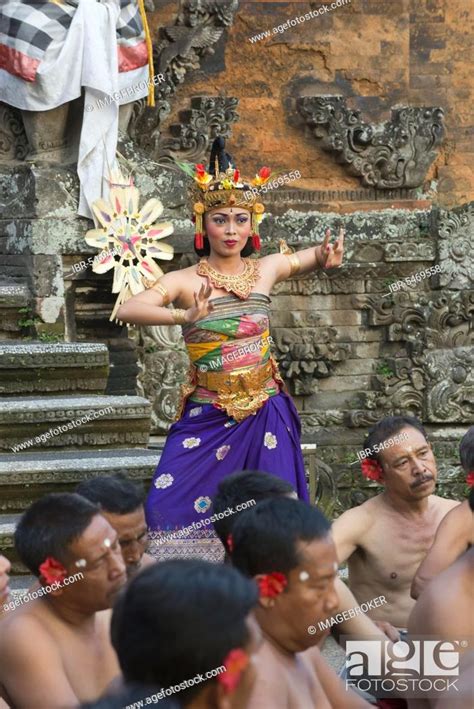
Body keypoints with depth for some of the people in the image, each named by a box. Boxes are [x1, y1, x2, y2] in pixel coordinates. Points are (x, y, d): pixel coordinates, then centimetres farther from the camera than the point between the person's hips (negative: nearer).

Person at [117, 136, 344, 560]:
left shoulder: (266, 269, 2)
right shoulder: (185, 281, -9)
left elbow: (312, 257, 21)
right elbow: (127, 311, -25)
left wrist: (327, 257, -3)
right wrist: (184, 316, -40)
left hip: (265, 415, 2)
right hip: (207, 418, -2)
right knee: (172, 510, -11)